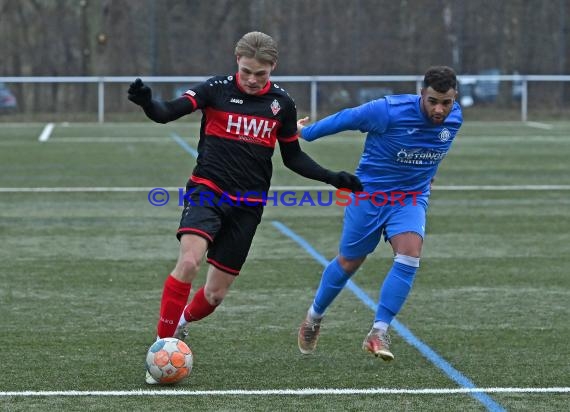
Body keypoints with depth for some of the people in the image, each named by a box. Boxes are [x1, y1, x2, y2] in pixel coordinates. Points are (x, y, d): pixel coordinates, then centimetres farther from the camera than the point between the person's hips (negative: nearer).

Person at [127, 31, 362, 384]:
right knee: (189, 262, -28)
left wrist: (333, 178, 3)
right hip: (208, 191, -3)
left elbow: (293, 156, 15)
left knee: (216, 294, 5)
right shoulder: (217, 89, -6)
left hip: (248, 205, 3)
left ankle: (182, 322, 39)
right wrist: (146, 102, -39)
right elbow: (168, 113, -17)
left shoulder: (282, 103, 4)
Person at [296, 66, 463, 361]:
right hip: (369, 193, -3)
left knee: (410, 254, -22)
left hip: (411, 197, 3)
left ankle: (378, 333, -19)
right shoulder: (388, 111, -25)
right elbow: (345, 119, -10)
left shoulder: (454, 118, -8)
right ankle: (314, 317, 36)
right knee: (349, 263, 9)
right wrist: (305, 132, 2)